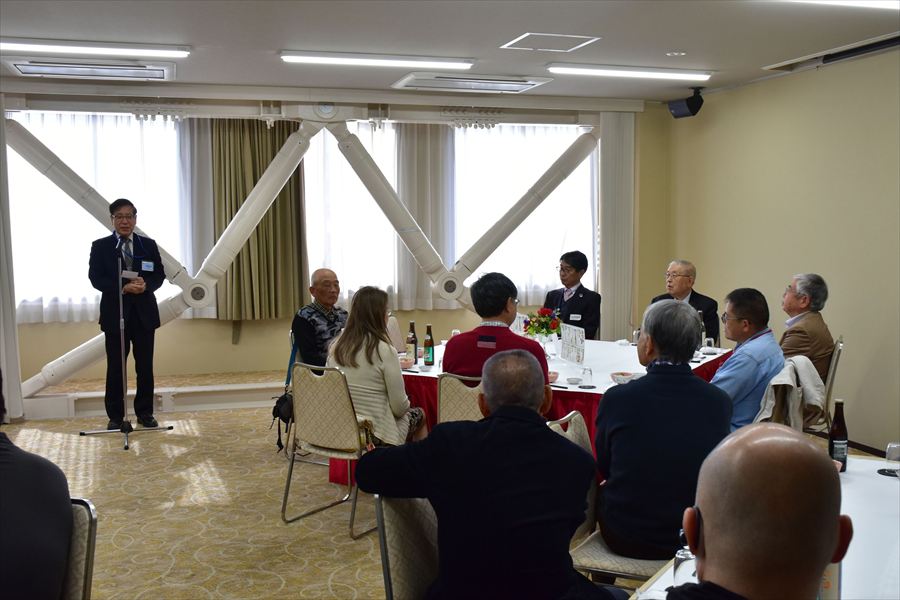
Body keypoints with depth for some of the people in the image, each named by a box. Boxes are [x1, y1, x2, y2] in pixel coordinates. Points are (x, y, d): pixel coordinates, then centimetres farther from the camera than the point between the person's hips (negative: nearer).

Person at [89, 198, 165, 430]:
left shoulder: (149, 245, 8)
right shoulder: (100, 246, 3)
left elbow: (159, 274, 4)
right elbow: (96, 278, -5)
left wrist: (145, 285, -17)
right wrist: (123, 288, -19)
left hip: (144, 313, 2)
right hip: (115, 313, -2)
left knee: (145, 367, 6)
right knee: (115, 367, 3)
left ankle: (145, 413, 16)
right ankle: (115, 416, 12)